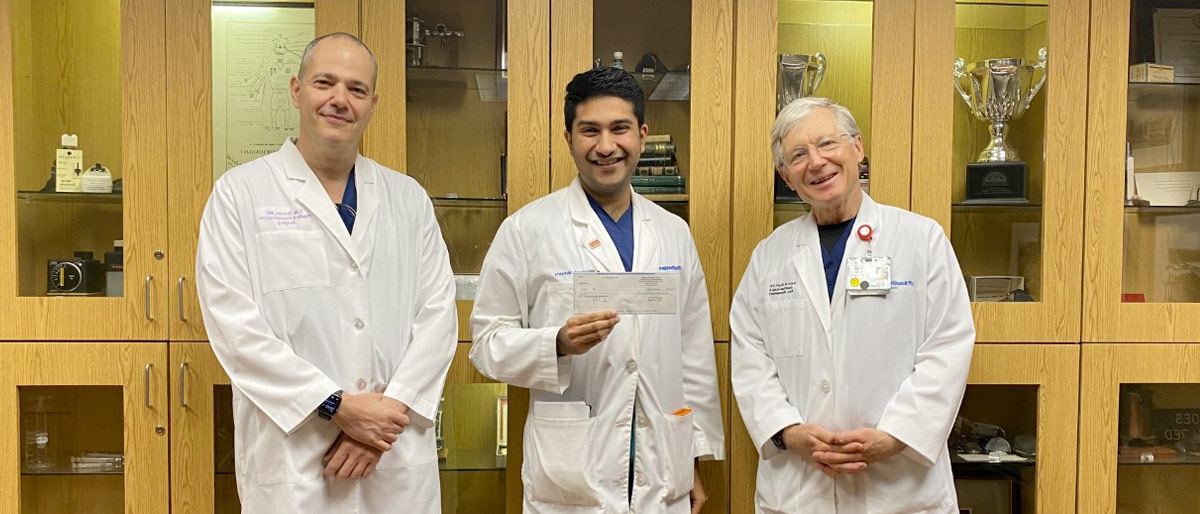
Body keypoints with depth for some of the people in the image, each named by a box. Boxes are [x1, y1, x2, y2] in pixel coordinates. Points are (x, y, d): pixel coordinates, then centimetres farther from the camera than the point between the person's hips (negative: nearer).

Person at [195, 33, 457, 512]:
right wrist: (338, 406, -13)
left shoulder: (409, 199, 8)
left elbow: (438, 312, 2)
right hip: (291, 459, -2)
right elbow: (234, 323, -9)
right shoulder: (239, 193, -1)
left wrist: (391, 408, -11)